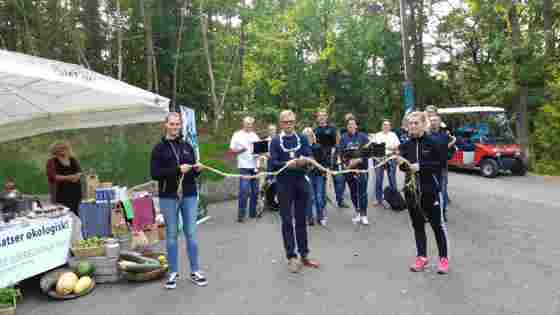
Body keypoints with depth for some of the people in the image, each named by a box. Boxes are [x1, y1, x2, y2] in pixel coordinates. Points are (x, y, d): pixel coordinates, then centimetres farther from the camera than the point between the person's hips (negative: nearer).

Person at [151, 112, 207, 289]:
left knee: (191, 234, 5)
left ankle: (195, 271, 15)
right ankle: (173, 272, 19)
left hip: (189, 195, 2)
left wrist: (197, 169, -6)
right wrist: (177, 170, -19)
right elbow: (155, 174, -10)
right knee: (171, 235, 7)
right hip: (169, 197, -2)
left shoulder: (187, 146, 11)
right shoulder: (159, 148, 0)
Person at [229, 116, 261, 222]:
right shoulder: (237, 135, 2)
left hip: (255, 166, 5)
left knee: (255, 191, 9)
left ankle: (253, 212, 20)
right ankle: (241, 214, -3)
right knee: (244, 191, -11)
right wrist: (241, 150, -17)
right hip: (244, 166, -5)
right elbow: (231, 150, -1)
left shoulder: (254, 135, 15)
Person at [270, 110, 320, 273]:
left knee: (301, 220, 11)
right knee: (287, 221, 2)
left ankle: (304, 255, 21)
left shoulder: (302, 138, 8)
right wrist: (287, 164, -27)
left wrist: (303, 160, -25)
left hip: (301, 182, 2)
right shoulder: (275, 141, 1)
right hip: (284, 184, -2)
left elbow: (310, 157, -3)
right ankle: (291, 257, 12)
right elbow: (273, 163, -9)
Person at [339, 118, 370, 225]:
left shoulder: (363, 136, 1)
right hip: (349, 168, 2)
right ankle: (357, 211, 25)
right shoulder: (343, 138, 5)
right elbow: (341, 152, 2)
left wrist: (358, 160, -15)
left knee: (362, 191, -4)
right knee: (353, 192, 8)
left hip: (362, 167, -2)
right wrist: (349, 162, -13)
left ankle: (363, 215, 3)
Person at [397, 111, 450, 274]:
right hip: (411, 190, 4)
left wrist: (420, 166, -18)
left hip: (431, 189, -4)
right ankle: (421, 257, 24)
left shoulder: (433, 142, -8)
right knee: (417, 224, 12)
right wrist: (401, 163, -11)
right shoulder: (406, 145, 4)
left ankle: (443, 258, 19)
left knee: (438, 224, 5)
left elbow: (442, 163, -11)